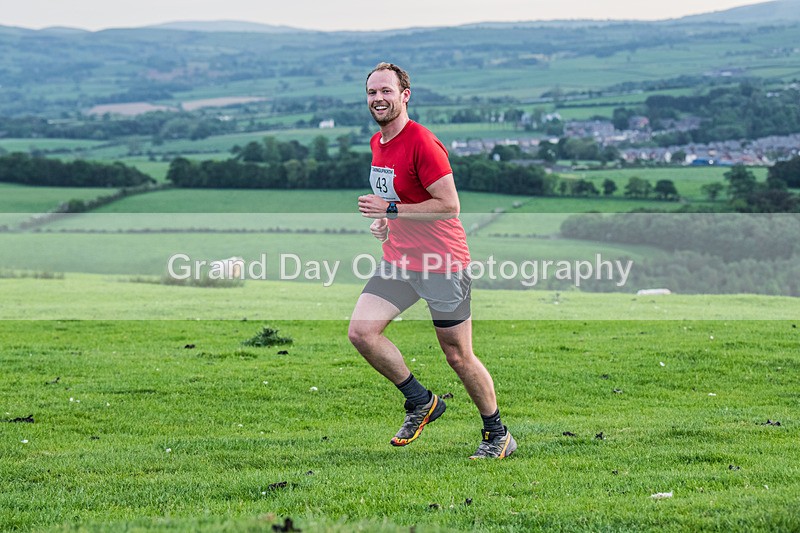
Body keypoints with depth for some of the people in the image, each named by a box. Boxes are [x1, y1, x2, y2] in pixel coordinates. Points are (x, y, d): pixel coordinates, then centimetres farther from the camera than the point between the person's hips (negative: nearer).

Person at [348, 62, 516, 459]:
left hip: (443, 263, -7)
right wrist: (384, 222, 7)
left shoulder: (422, 143, -17)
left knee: (458, 356, 1)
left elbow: (449, 206, -21)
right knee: (361, 331, -11)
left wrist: (391, 210, -22)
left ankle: (497, 435, 19)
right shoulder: (377, 143, 10)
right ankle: (421, 403, 7)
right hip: (399, 261, 7)